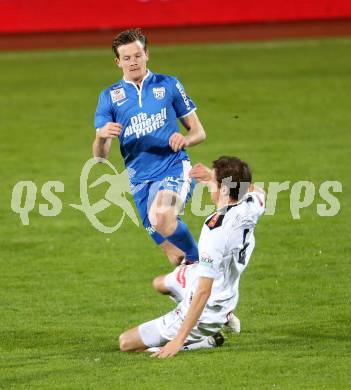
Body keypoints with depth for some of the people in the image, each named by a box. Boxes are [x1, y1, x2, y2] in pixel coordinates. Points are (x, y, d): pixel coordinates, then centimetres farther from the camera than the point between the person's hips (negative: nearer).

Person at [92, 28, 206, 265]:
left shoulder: (168, 85, 5)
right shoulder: (110, 97, 7)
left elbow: (199, 132, 10)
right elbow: (100, 156, 2)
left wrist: (185, 139, -15)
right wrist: (102, 137, -22)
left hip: (174, 168, -3)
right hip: (139, 179, 3)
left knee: (160, 217, -33)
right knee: (176, 258, 2)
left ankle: (198, 260, -14)